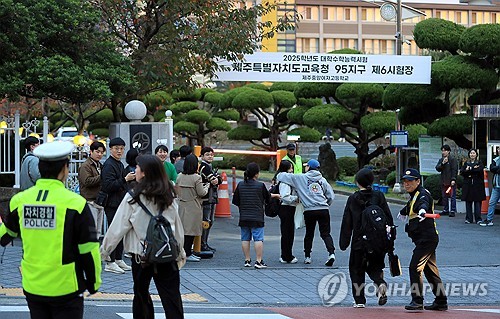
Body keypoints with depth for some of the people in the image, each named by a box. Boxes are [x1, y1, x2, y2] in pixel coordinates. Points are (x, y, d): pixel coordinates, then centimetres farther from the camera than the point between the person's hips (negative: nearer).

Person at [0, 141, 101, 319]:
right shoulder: (75, 203, -13)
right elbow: (88, 249, -10)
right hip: (66, 288, -4)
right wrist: (93, 282, 4)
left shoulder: (19, 201, -1)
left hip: (32, 288, 4)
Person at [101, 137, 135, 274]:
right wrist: (125, 179, -24)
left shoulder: (120, 164, 17)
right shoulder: (109, 165, -13)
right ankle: (110, 263, -5)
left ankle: (118, 260, 18)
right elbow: (108, 185, -23)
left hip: (120, 203, 9)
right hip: (112, 204, -9)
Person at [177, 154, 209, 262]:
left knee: (183, 229, 10)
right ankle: (187, 254, -1)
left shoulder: (179, 177, 2)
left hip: (181, 207, 6)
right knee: (191, 230, -1)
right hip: (193, 207, -6)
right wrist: (206, 186, 7)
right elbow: (201, 193, -11)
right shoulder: (196, 178, -14)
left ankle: (187, 252, 16)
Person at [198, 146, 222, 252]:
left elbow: (219, 179, 9)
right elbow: (213, 180, -20)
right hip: (206, 198, -10)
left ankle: (205, 243, 19)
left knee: (210, 222, 13)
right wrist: (214, 181, 0)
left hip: (212, 198, 10)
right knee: (205, 221, -9)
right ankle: (202, 244, -7)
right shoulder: (204, 167, -11)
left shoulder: (210, 167, 20)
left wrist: (216, 180, -9)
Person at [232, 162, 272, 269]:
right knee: (258, 239, -2)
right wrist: (274, 195, 28)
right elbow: (268, 199, 6)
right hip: (257, 218, -4)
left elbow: (235, 201, 6)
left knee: (245, 239, 11)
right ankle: (258, 261, -7)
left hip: (244, 217, 4)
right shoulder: (260, 185, -9)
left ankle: (247, 260, 14)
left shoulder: (240, 185, 1)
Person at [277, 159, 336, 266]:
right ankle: (331, 253, -16)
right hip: (323, 210, 1)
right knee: (325, 234, 3)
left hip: (309, 210, -1)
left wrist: (278, 176, 27)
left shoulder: (301, 178, 4)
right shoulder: (322, 180, 12)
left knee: (309, 234, 14)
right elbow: (331, 196, 10)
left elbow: (281, 176, 5)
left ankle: (307, 256, 18)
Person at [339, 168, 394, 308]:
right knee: (375, 266, 19)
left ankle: (359, 300, 8)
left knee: (357, 269, 12)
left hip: (359, 241, -2)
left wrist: (344, 242, 6)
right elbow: (388, 218, 0)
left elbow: (347, 223, 0)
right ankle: (381, 284, -12)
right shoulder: (379, 196, -1)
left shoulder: (353, 199, -3)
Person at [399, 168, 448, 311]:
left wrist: (422, 210, -62)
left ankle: (417, 301, -14)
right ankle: (441, 302, 20)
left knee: (415, 267, -14)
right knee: (430, 270, 14)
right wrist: (403, 212, 63)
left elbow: (423, 203, -39)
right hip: (426, 239, 11)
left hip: (426, 238, -11)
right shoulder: (414, 196, 17)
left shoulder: (422, 194, -14)